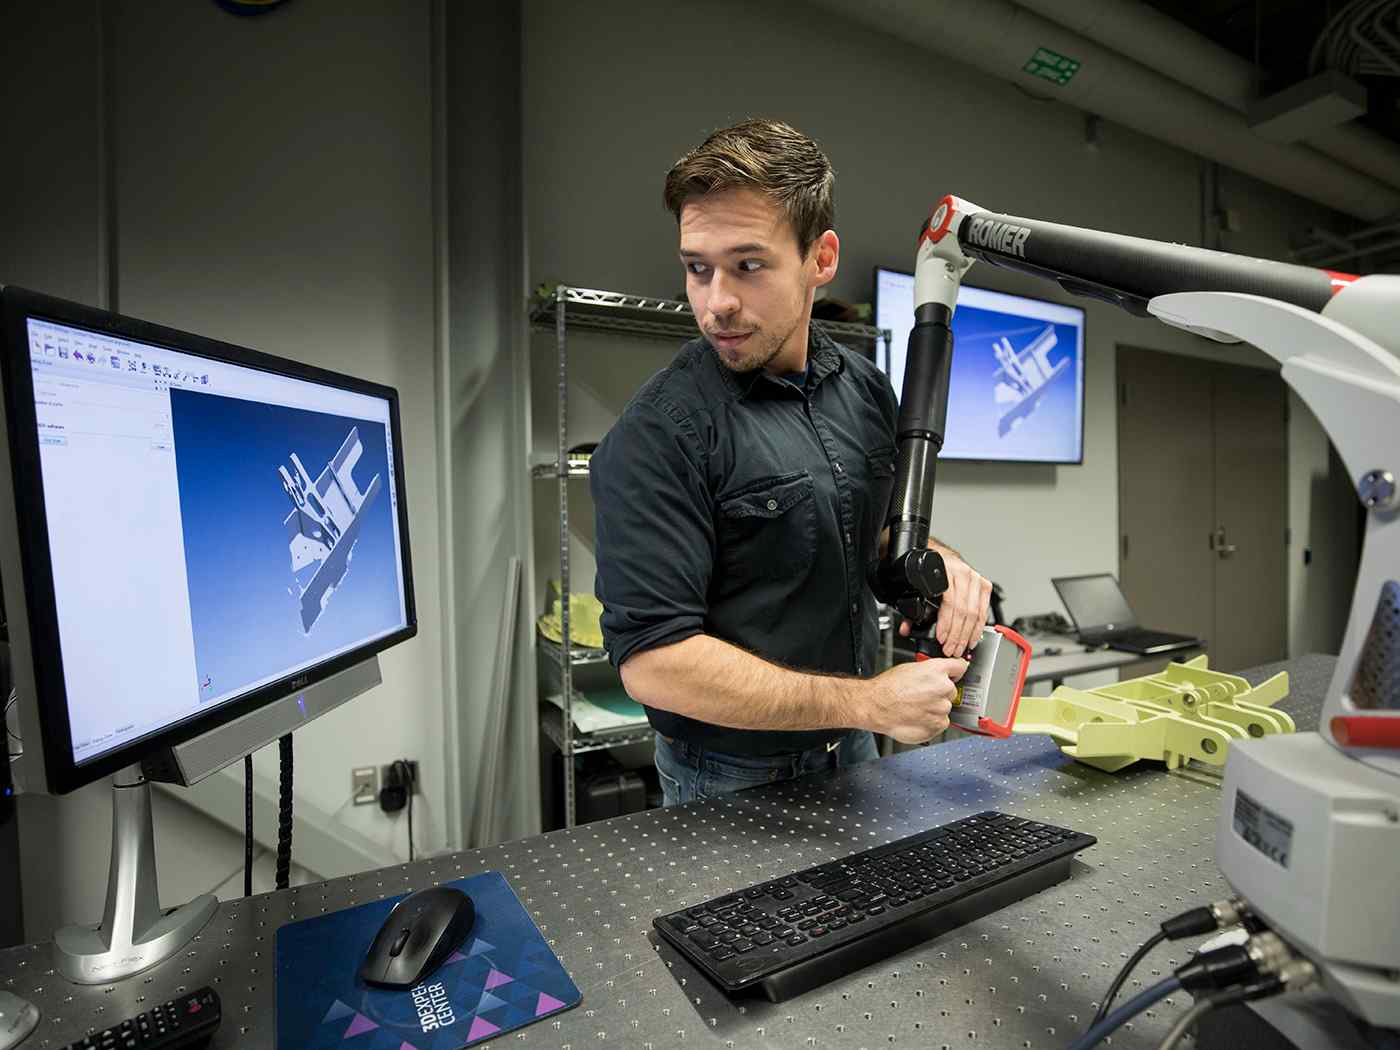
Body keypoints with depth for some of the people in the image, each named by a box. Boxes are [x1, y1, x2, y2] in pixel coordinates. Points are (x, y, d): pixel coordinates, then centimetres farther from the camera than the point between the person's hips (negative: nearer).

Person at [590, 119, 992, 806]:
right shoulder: (657, 436, -24)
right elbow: (651, 661, -27)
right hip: (730, 782, -6)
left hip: (851, 753, 6)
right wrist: (867, 702, -25)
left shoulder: (865, 389, -3)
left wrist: (937, 561, -9)